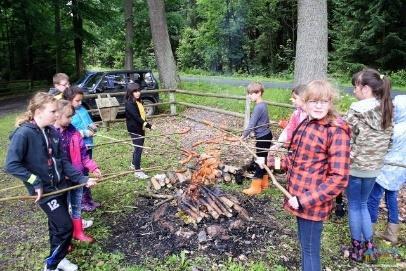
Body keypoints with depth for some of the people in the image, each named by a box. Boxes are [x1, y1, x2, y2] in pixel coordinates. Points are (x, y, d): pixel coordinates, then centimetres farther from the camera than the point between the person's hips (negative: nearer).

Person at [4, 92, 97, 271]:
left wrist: (82, 179, -4)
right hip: (44, 191, -6)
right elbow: (11, 165, -20)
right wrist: (36, 183, -19)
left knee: (57, 225, 19)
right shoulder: (23, 133, -20)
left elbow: (63, 161, 3)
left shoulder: (52, 132, 0)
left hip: (59, 186, 6)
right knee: (65, 227, -3)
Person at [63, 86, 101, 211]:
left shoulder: (82, 109, 6)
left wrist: (92, 128, -8)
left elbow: (92, 124, 14)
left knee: (85, 173, 19)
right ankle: (83, 202, 22)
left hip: (87, 146, 7)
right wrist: (86, 133, -20)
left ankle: (89, 199, 34)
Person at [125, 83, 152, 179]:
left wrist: (146, 124, 5)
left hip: (140, 128, 9)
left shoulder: (138, 101, 10)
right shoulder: (129, 103, -18)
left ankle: (134, 164, 40)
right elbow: (136, 117, -25)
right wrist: (147, 124, -27)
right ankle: (138, 171, 3)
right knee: (138, 149, -5)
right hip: (134, 130, -9)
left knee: (138, 148, 21)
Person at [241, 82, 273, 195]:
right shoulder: (263, 104, 8)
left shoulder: (258, 107, -21)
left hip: (262, 138, -9)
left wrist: (243, 136, -10)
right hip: (266, 135, 9)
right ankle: (264, 183, 29)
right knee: (262, 160, 17)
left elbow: (251, 125, -20)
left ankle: (256, 187, 7)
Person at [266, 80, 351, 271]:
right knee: (304, 245, 24)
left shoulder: (337, 132, -18)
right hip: (299, 197, 7)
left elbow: (339, 178, -21)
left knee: (310, 250, 8)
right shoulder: (305, 124, 5)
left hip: (312, 202, -7)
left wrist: (305, 200, -22)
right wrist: (278, 163, 3)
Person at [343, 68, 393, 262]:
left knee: (354, 206, 11)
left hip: (355, 166, -6)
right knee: (363, 204, 22)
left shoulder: (357, 109, -18)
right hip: (374, 167, 6)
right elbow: (387, 139, 9)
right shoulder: (387, 109, 3)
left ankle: (357, 248, 24)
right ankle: (369, 246, 25)